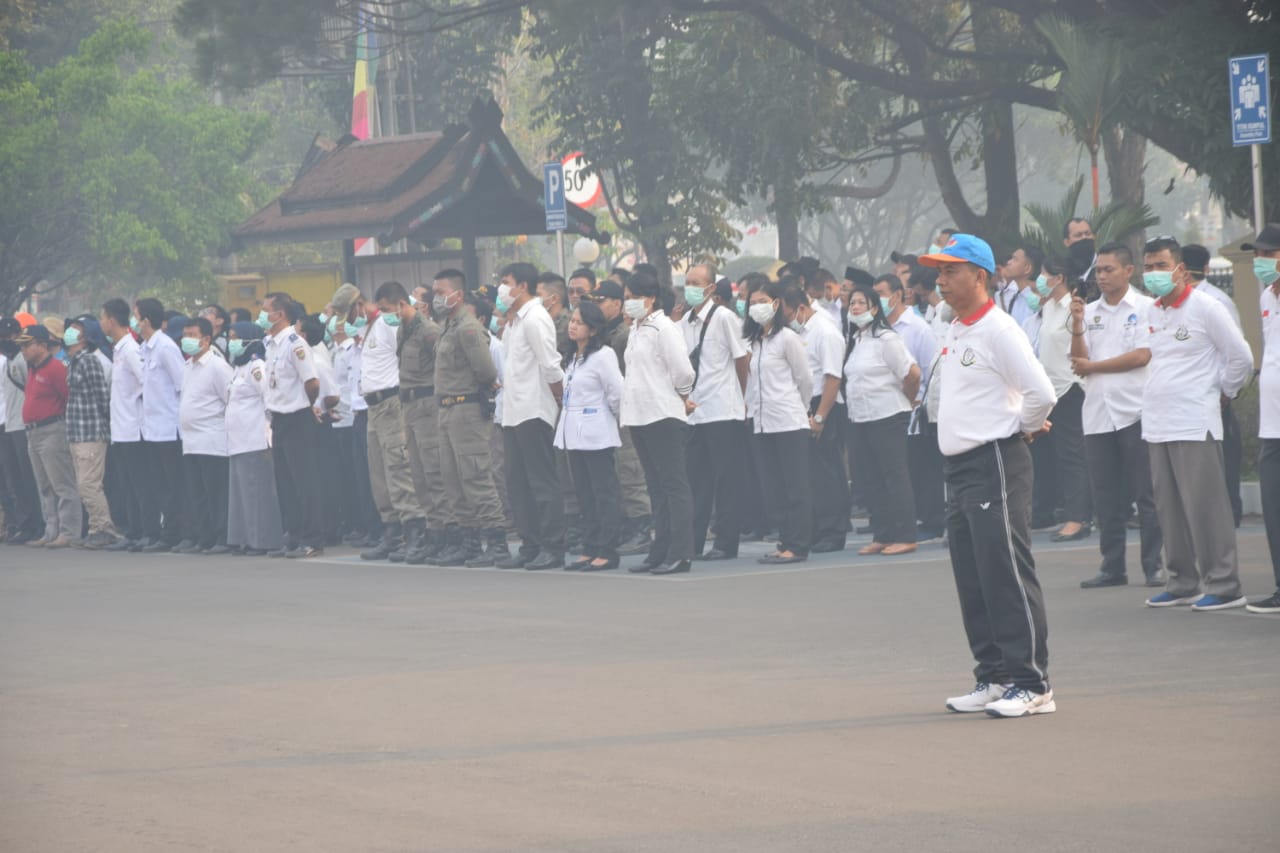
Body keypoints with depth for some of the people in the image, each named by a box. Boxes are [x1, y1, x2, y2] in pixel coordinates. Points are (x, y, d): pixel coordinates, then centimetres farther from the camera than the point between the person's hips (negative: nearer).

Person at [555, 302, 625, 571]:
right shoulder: (572, 358, 15)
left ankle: (606, 551, -6)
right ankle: (590, 550, 14)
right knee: (584, 494, 10)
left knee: (604, 492, -5)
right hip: (574, 433, 9)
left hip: (596, 434, -9)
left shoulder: (602, 356, -12)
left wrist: (616, 415, 0)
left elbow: (616, 392, -14)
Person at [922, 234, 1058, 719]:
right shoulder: (953, 332, 15)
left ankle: (1031, 683, -8)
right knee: (972, 581, 10)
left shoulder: (998, 330, -13)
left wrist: (1024, 428, -4)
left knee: (1006, 574, -10)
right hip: (958, 464, 9)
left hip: (996, 463, -9)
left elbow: (1041, 392, -20)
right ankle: (993, 678, 17)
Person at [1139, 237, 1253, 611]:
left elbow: (1241, 357, -3)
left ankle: (1222, 585, -6)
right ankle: (1183, 582, 15)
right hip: (1158, 423, 7)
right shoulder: (1154, 313, 13)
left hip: (1194, 424, -7)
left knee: (1205, 506, -8)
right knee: (1170, 509, 8)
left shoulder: (1204, 307, -8)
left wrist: (1222, 391, 6)